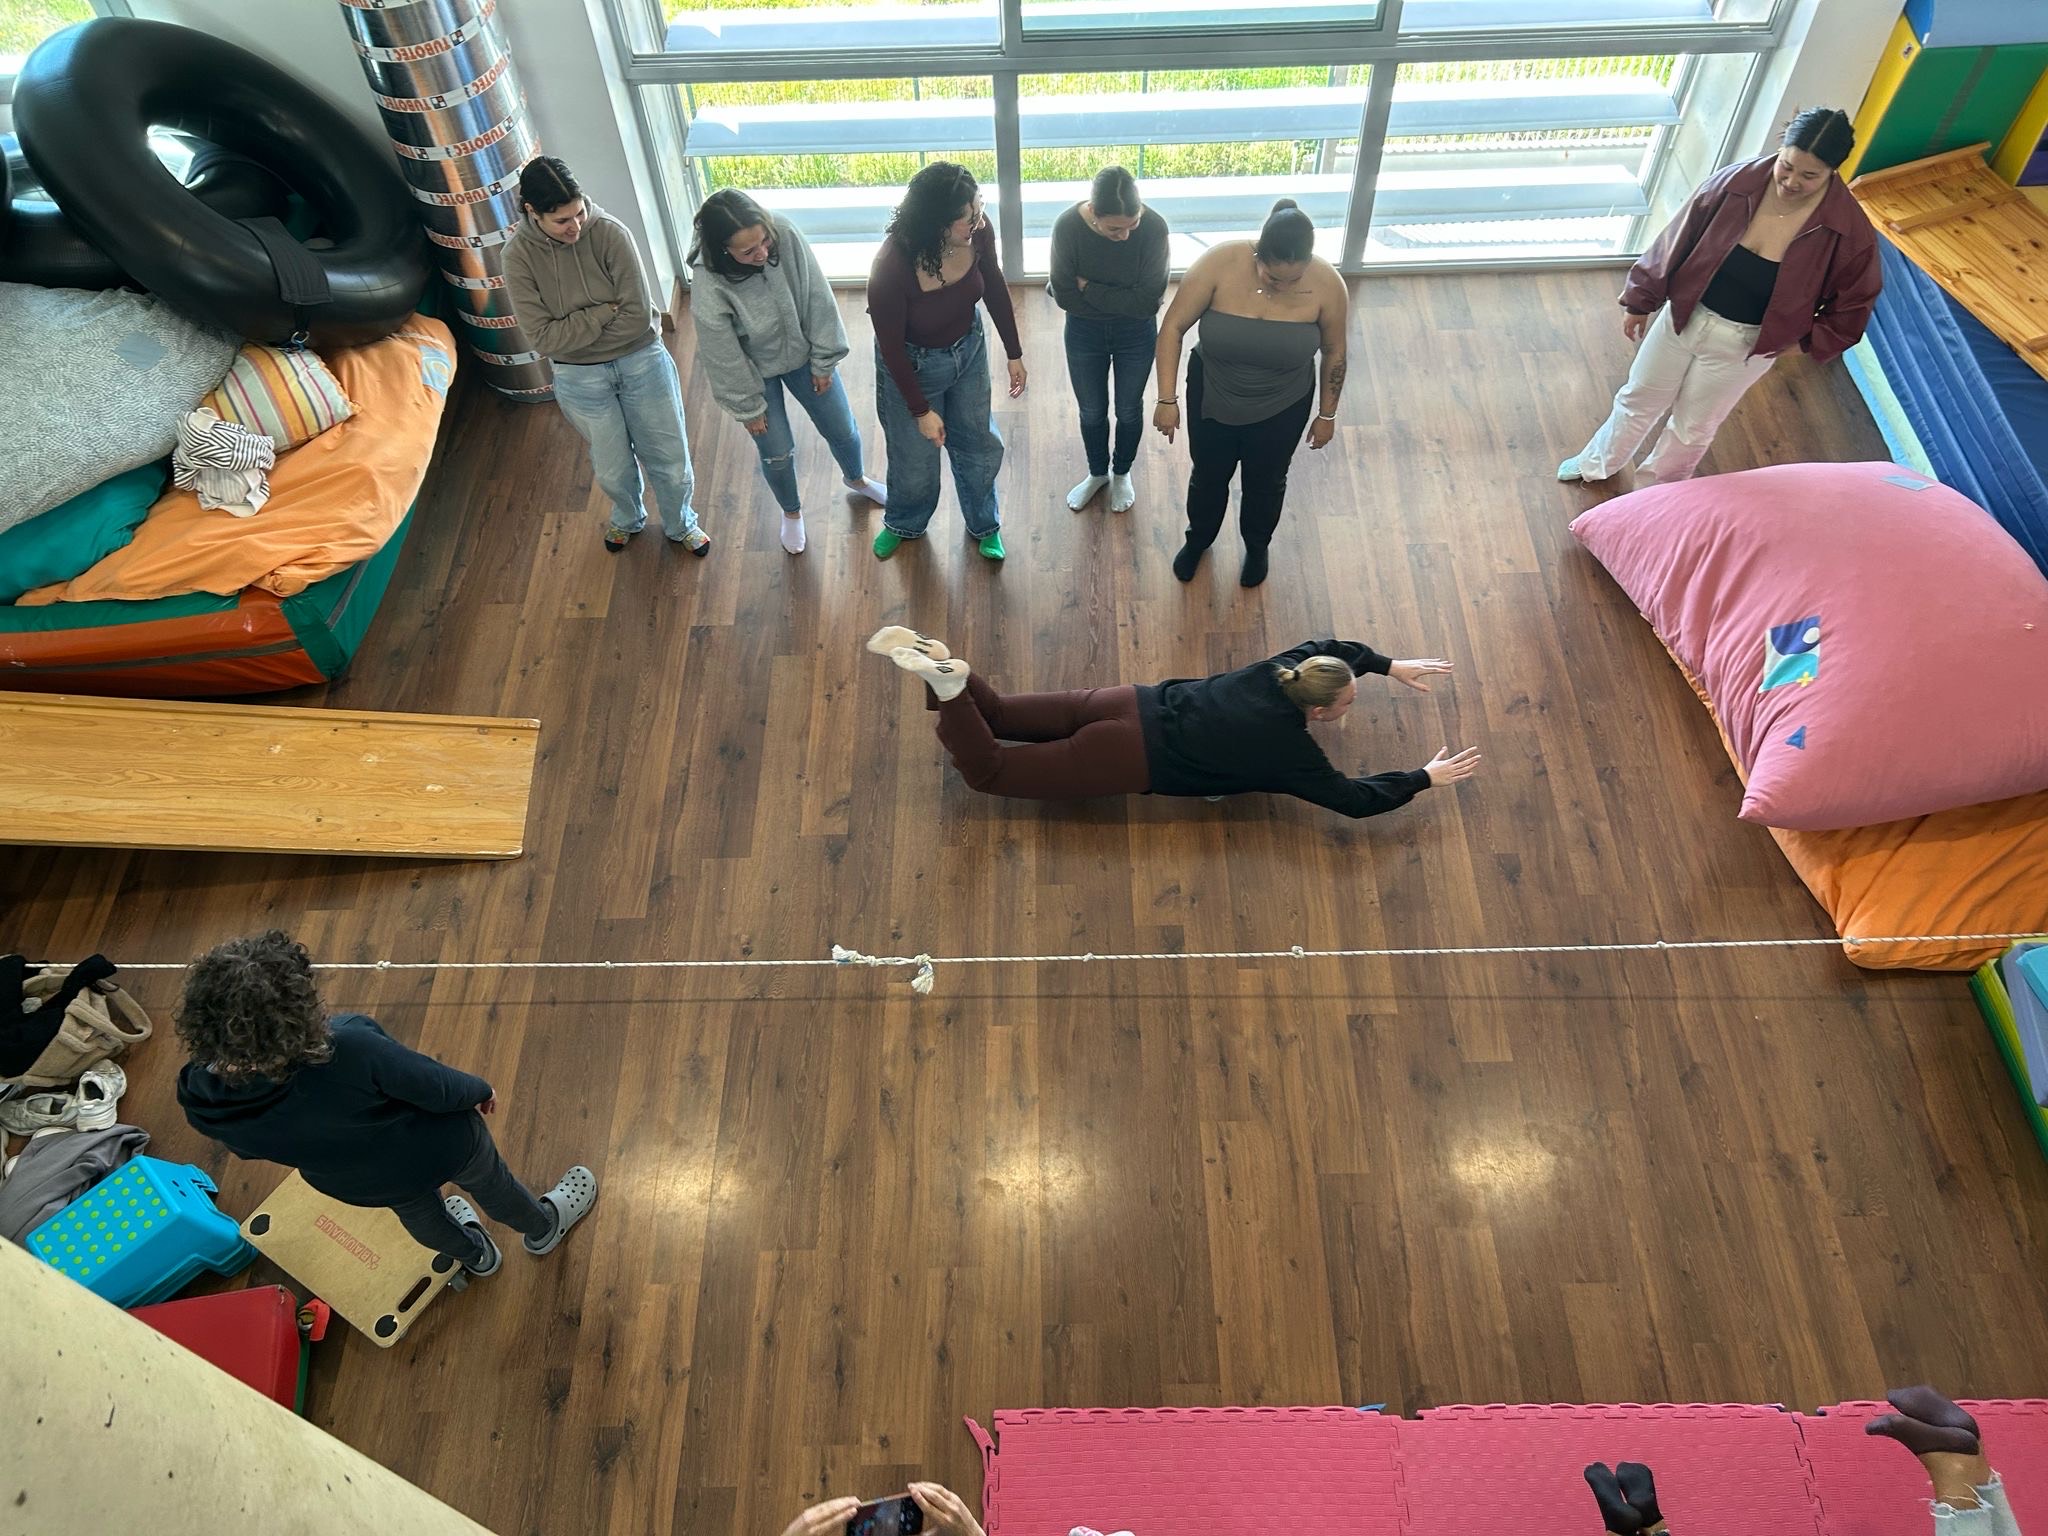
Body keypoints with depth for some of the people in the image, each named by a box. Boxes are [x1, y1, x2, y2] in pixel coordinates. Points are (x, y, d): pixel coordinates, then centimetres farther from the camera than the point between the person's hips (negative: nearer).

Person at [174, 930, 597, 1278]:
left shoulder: (201, 1101, -30)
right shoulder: (351, 1049, -46)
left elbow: (248, 1148, -6)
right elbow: (437, 1088, -27)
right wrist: (480, 1091, -3)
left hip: (359, 1186, 4)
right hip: (440, 1148, -4)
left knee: (418, 1211, 37)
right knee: (490, 1183, 31)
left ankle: (475, 1254, 68)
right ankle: (542, 1226, 62)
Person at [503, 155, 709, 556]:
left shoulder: (611, 233, -20)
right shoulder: (519, 256, -17)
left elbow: (638, 318, -22)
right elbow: (544, 338, -20)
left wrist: (576, 331, -15)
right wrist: (605, 312, -20)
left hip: (641, 360, 0)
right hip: (580, 378, 1)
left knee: (670, 458, 14)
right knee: (613, 468, 19)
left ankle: (680, 524, 44)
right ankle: (627, 518, 53)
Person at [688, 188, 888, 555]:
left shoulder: (786, 234, -30)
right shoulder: (708, 285, -36)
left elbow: (818, 298, -16)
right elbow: (723, 357, -21)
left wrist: (824, 360, -8)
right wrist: (748, 407, -10)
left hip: (803, 353, 3)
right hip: (756, 371, -3)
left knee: (842, 429, 20)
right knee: (777, 454, 12)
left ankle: (856, 479, 56)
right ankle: (791, 512, 47)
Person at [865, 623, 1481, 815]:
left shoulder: (1281, 672, 7)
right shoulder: (1291, 751, -10)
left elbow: (1331, 645, 28)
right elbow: (1355, 799, -10)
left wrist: (1392, 666, 32)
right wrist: (1425, 777, 1)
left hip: (1131, 704, 7)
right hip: (1128, 760, -7)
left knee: (997, 715, 15)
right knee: (988, 771, -7)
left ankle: (932, 657, -1)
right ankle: (946, 682, -23)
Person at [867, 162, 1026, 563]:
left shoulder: (978, 233, -25)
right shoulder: (891, 269, -38)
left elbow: (995, 289, -3)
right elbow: (891, 347, -22)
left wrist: (1014, 354, 6)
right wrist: (921, 411, -14)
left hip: (968, 349, 4)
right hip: (913, 364, -4)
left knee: (979, 445, 23)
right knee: (915, 461, 19)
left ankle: (984, 524, 53)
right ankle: (905, 523, 54)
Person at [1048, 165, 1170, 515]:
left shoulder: (1154, 226, -27)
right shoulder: (1068, 226, -26)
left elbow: (1148, 301, -24)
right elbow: (1065, 295, -18)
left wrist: (1088, 289, -23)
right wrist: (1121, 301, -16)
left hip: (1136, 335, 0)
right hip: (1084, 333, 1)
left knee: (1129, 410, 19)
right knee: (1092, 412, 19)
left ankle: (1122, 473, 47)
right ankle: (1097, 473, 46)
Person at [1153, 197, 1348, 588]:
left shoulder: (1326, 284, -24)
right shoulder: (1219, 263, -28)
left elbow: (1334, 351, -8)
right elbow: (1172, 328, -19)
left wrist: (1327, 414, 2)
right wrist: (1167, 399, -21)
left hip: (1281, 408, 0)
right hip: (1212, 398, 0)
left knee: (1265, 482, 24)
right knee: (1208, 475, 23)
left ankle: (1256, 546, 55)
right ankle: (1198, 538, 54)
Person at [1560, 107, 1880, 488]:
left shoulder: (1849, 230, -22)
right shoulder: (1737, 181, -19)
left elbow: (1854, 304, -7)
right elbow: (1677, 241, -7)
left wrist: (1804, 341, -7)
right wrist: (1640, 300, 0)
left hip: (1745, 344, -2)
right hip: (1684, 316, 2)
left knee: (1693, 428, 17)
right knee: (1639, 398, 22)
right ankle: (1597, 463, 50)